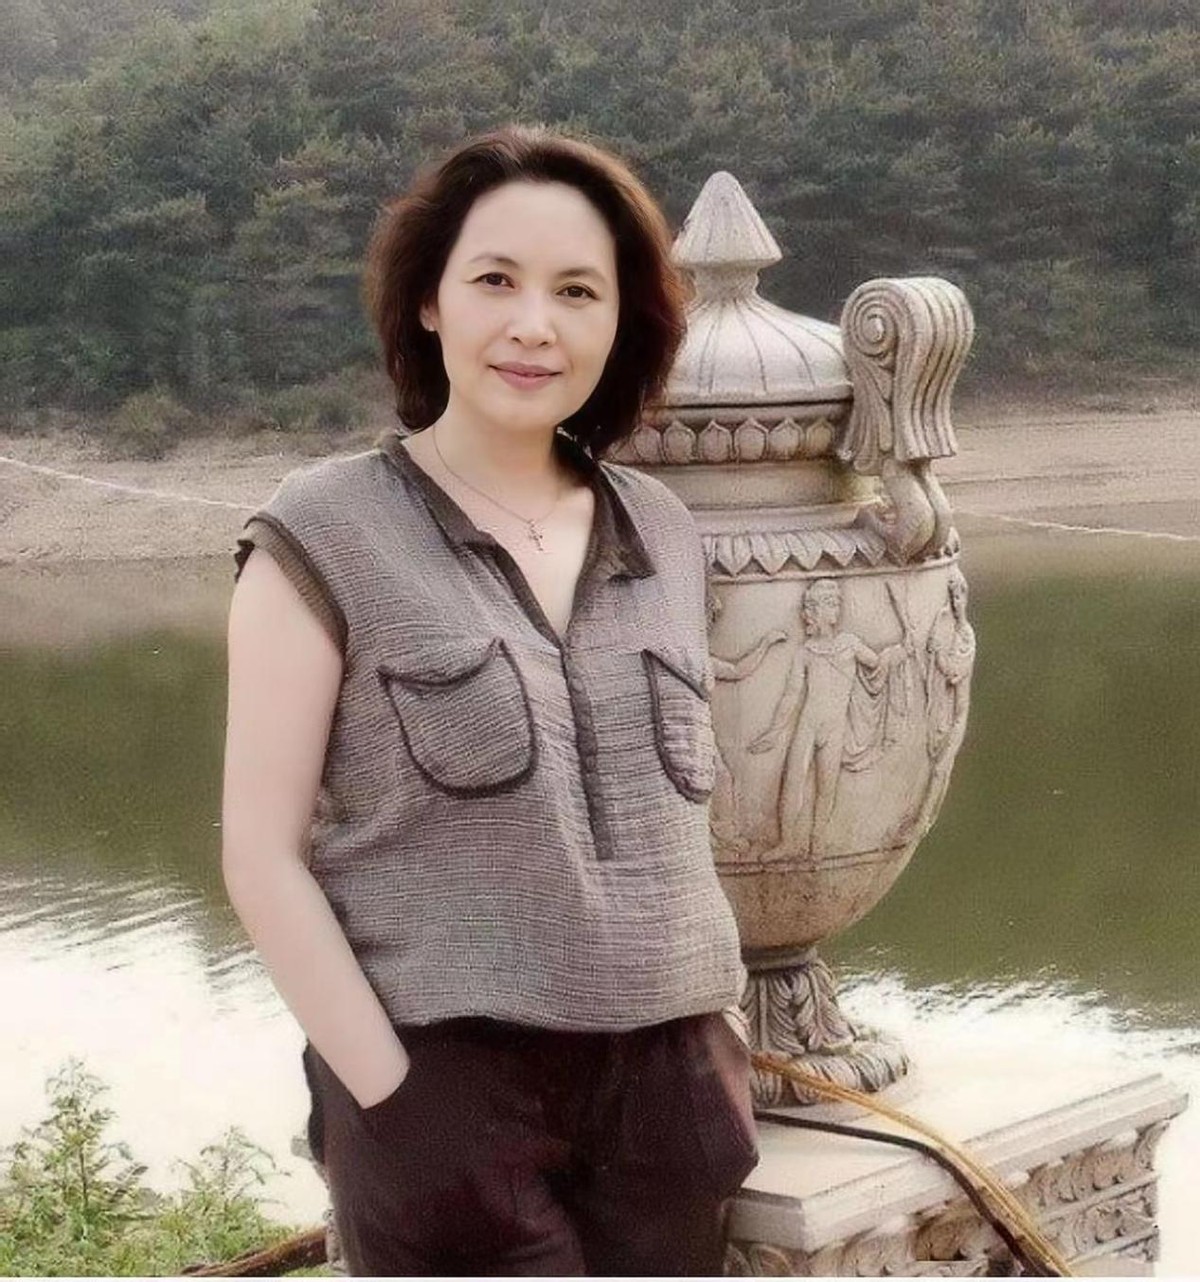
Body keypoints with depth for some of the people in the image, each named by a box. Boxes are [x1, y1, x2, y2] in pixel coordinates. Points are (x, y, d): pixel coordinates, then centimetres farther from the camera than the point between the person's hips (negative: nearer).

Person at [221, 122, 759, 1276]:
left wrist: (727, 1037, 8)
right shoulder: (326, 534, -5)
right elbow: (261, 854, -7)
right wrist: (395, 1095, -13)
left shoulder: (662, 533, 9)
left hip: (669, 1082, 5)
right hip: (449, 1086, -4)